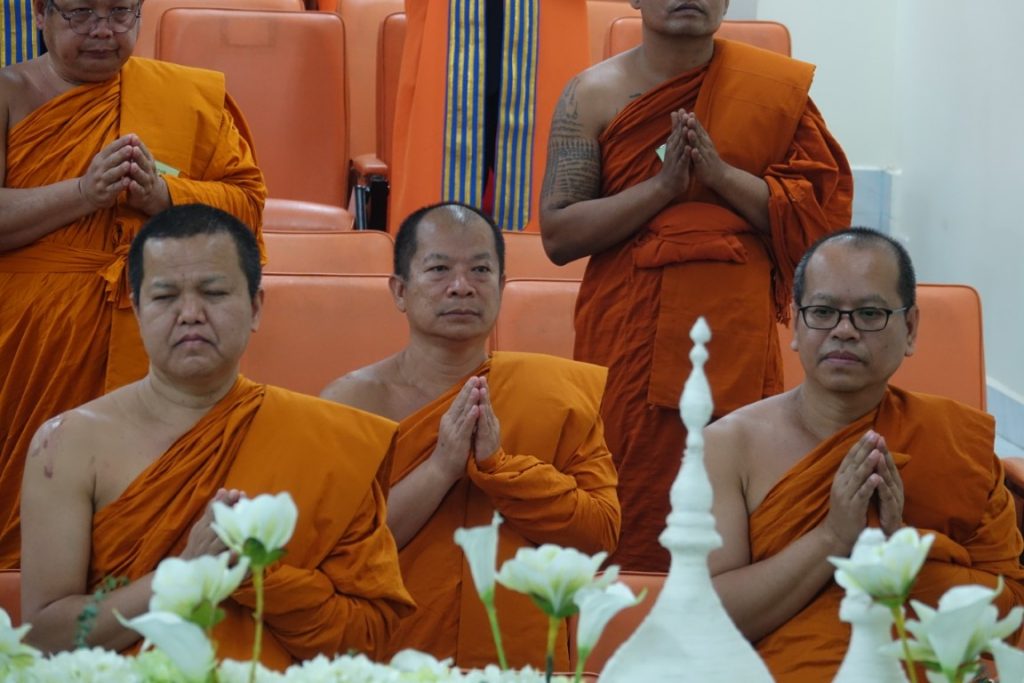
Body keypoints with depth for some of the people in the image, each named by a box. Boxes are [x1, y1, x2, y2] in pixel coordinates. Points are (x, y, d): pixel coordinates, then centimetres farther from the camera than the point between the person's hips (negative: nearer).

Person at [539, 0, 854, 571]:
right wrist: (662, 185, -13)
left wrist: (720, 173, -11)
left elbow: (816, 213, 2)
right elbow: (558, 235, -3)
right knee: (631, 508, -3)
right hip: (626, 335, 0)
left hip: (736, 333, 0)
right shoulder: (593, 95, 3)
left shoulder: (774, 89, 5)